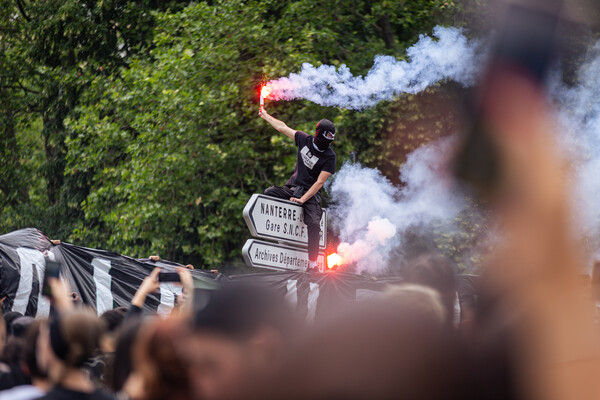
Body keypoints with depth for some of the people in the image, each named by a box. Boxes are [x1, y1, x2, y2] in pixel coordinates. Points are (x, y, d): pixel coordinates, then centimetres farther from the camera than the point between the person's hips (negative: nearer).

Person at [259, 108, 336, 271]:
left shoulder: (329, 156, -12)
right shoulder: (305, 140, -1)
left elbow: (319, 183, -15)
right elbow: (283, 127, 13)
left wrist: (303, 199, -22)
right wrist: (265, 115, 22)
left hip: (310, 193, -4)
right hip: (292, 187, 4)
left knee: (314, 224, -26)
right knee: (268, 193, -21)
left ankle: (312, 263, -25)